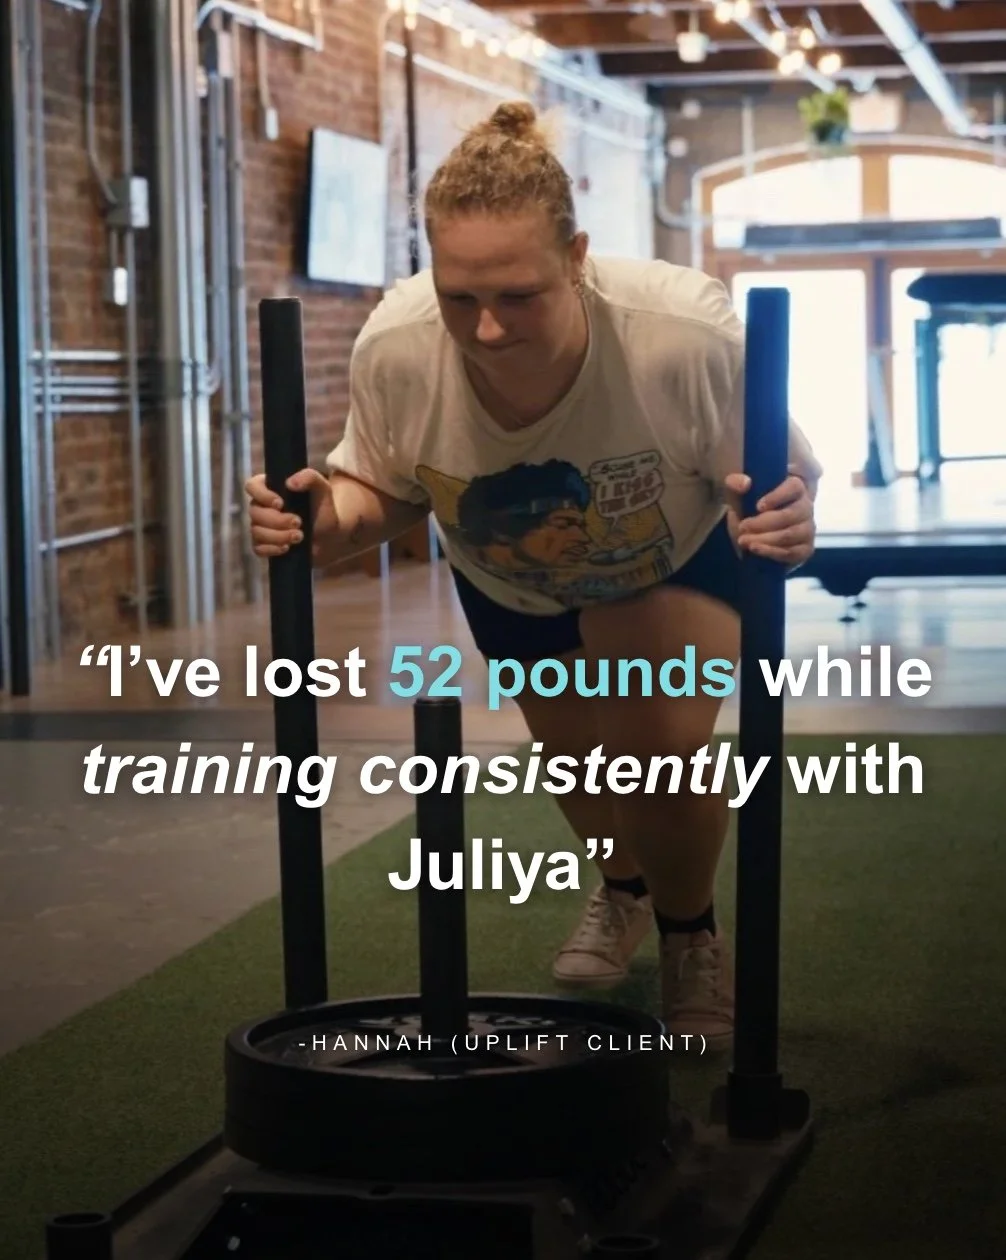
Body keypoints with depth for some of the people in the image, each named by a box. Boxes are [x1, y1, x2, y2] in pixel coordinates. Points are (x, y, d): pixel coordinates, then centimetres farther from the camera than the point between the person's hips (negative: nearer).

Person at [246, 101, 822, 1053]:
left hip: (674, 565, -3)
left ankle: (690, 935, 11)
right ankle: (623, 887, 51)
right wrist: (328, 519, -36)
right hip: (510, 582, 3)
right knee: (574, 752, 14)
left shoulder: (689, 334, -42)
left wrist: (784, 522, -48)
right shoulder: (393, 349, -35)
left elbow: (783, 478, -24)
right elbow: (384, 489, -13)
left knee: (665, 742, -21)